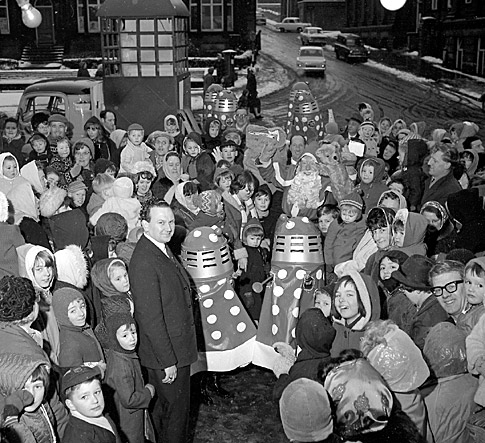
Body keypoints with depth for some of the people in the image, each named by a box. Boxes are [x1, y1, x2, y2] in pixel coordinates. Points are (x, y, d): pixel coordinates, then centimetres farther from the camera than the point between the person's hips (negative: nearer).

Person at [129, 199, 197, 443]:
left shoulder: (163, 249, 7)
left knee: (166, 407, 23)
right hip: (165, 353, -9)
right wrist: (167, 361, -22)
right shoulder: (144, 261, -25)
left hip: (177, 349, 9)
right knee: (176, 410, 6)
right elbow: (150, 318, -25)